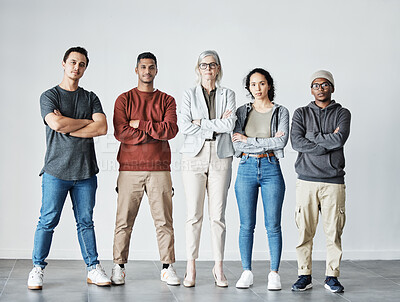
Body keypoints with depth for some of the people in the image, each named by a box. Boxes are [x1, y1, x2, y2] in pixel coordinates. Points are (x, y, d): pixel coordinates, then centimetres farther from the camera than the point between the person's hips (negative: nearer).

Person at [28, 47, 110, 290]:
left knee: (86, 222, 8)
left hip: (86, 171, 3)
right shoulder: (49, 96, 4)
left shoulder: (91, 98, 12)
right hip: (56, 170, -2)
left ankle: (93, 269, 13)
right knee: (48, 221, 0)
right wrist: (87, 122, -4)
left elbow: (102, 128, -4)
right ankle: (38, 268, 11)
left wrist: (67, 127, -9)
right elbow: (56, 123, -15)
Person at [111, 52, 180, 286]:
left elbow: (171, 130, -5)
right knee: (124, 221, 1)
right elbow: (120, 132, -6)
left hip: (160, 168, 1)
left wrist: (140, 123, -7)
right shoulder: (124, 99, 8)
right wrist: (155, 132, -7)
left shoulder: (167, 100, 11)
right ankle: (119, 267, 10)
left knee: (164, 220, 1)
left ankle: (168, 267, 8)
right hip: (130, 168, -1)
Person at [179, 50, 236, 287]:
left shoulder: (228, 95, 10)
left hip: (220, 157, 1)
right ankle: (191, 268, 4)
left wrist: (201, 122, -7)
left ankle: (219, 267, 9)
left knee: (218, 215, 1)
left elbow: (230, 124, -6)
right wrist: (217, 124, -6)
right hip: (195, 156, 0)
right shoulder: (190, 95, 8)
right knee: (194, 215, -2)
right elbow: (184, 126, -5)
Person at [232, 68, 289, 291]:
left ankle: (274, 273, 10)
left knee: (273, 225, 1)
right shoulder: (242, 111, 6)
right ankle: (247, 272, 14)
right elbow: (236, 145, -5)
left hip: (271, 169, -1)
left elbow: (282, 141, -12)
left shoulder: (281, 112, 4)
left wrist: (248, 140, -10)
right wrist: (268, 143, -11)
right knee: (247, 225, 5)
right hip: (247, 168, 1)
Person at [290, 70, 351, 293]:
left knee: (334, 231, 0)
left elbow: (340, 139, -11)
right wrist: (328, 143, -8)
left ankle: (332, 276, 10)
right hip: (307, 181, 1)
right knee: (305, 231, 0)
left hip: (334, 182, 0)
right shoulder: (301, 114, 11)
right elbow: (296, 142, -6)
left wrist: (312, 136, -3)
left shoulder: (342, 113, 9)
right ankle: (305, 275, 10)